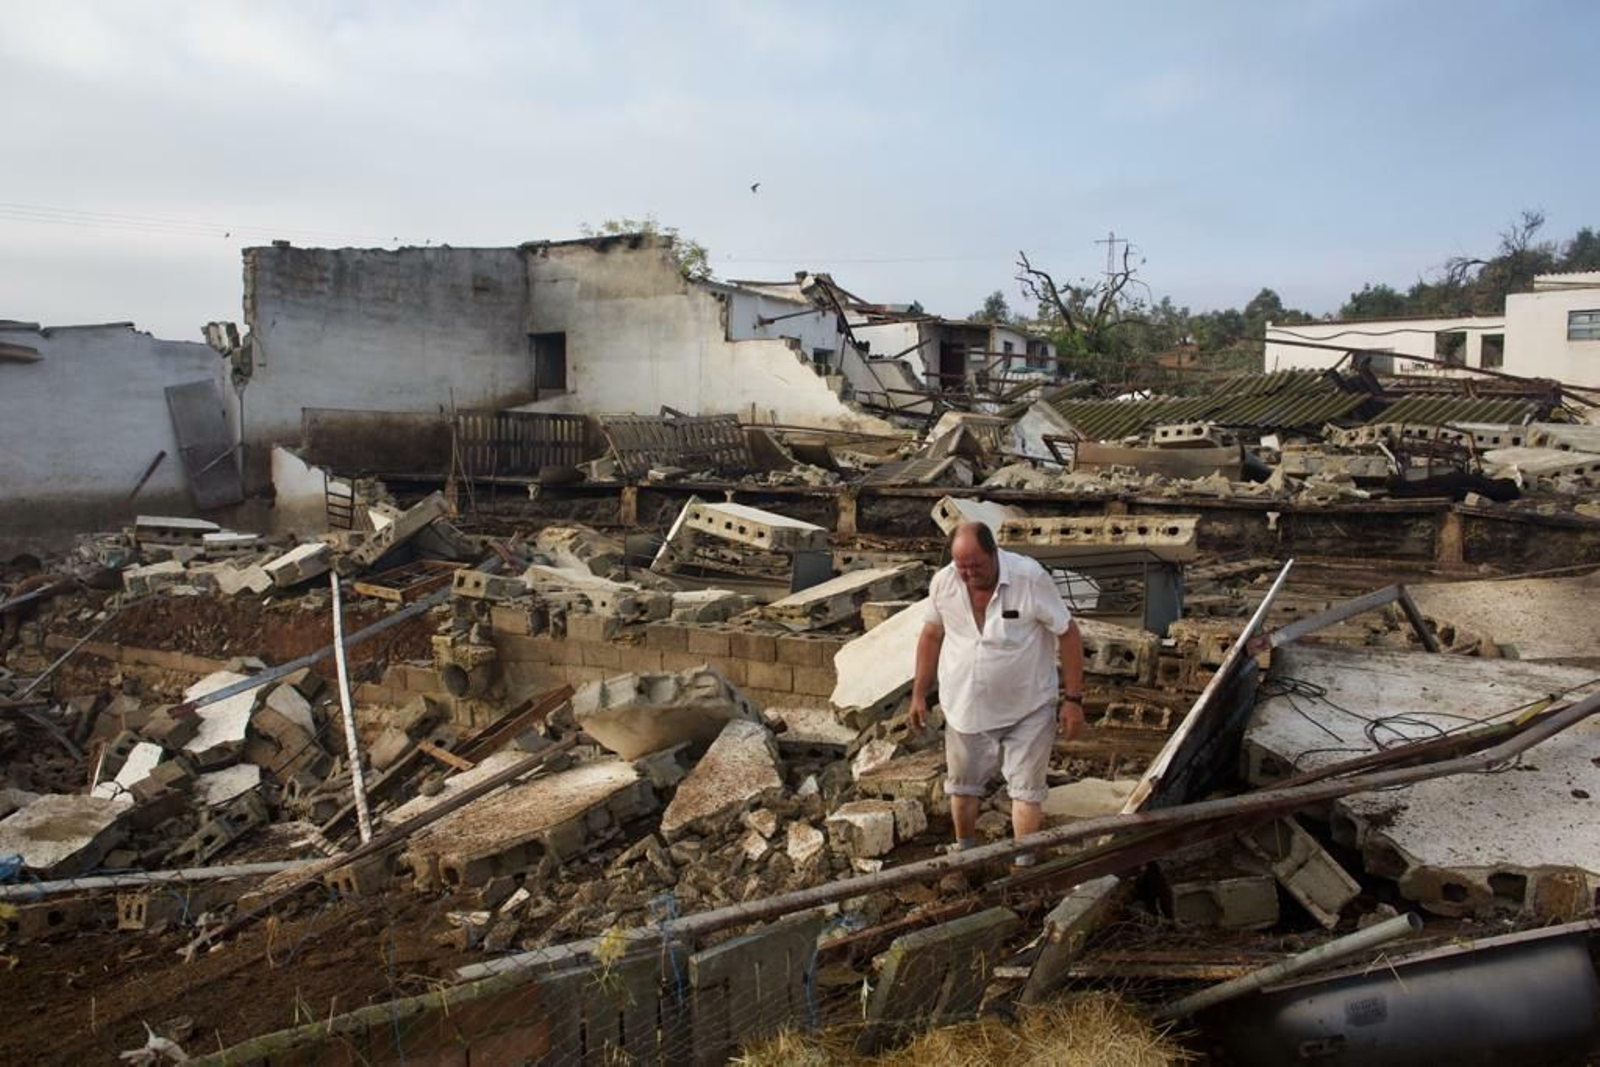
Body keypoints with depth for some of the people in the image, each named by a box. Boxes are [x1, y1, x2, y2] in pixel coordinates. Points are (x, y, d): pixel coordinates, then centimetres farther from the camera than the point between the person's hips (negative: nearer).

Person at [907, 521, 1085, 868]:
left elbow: (1068, 634, -14)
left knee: (1026, 787, 3)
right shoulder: (943, 582, -12)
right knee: (962, 785, 17)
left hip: (1028, 708, -3)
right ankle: (964, 853, 38)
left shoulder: (1030, 577, -23)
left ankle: (1023, 865, 16)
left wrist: (1073, 699, -14)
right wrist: (919, 695, 6)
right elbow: (931, 636, 3)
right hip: (965, 705, 3)